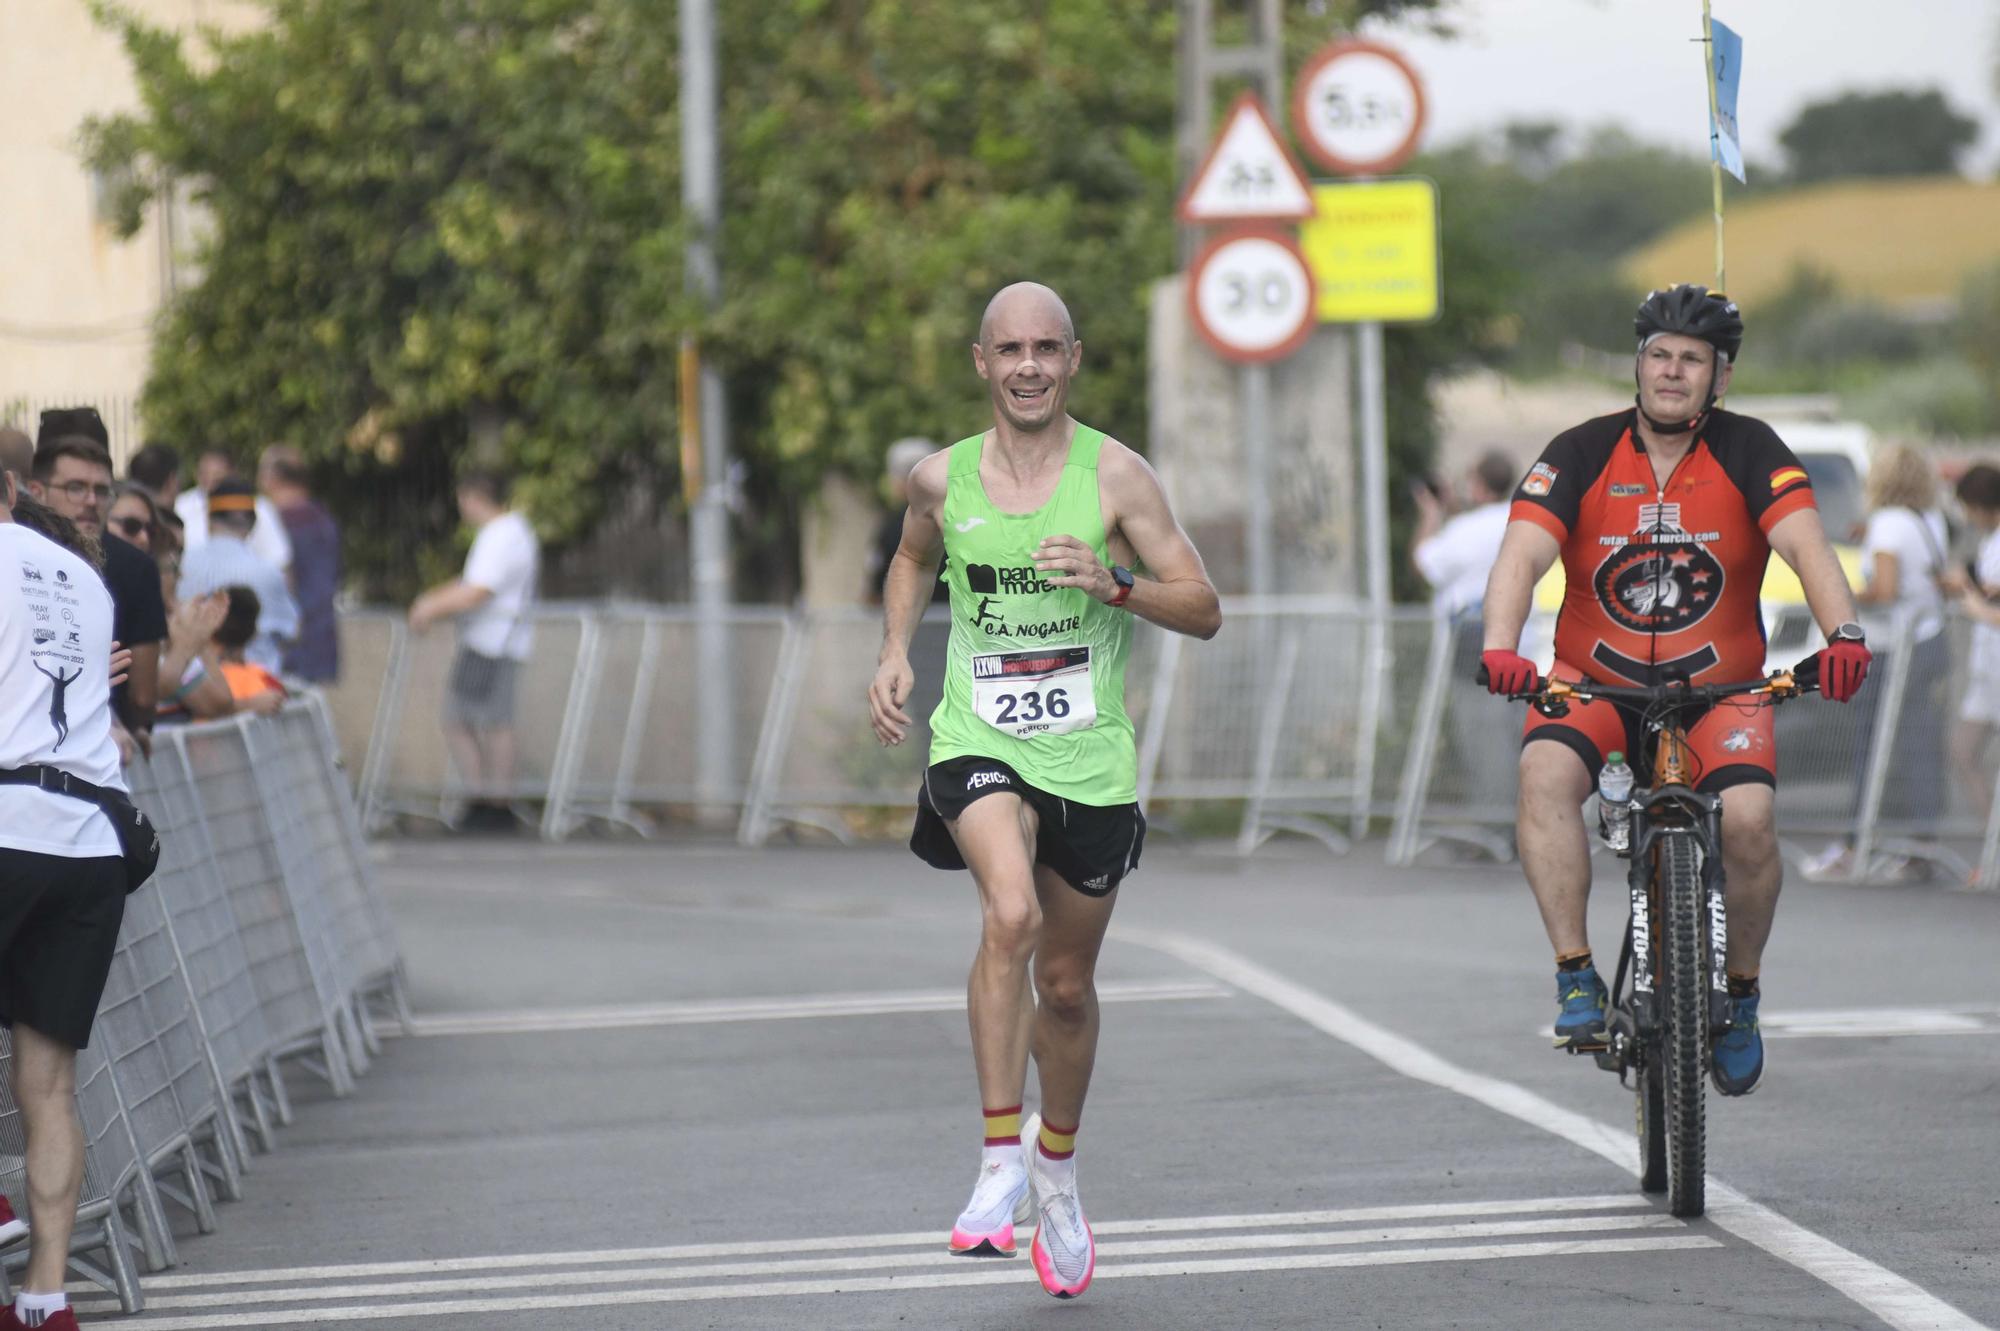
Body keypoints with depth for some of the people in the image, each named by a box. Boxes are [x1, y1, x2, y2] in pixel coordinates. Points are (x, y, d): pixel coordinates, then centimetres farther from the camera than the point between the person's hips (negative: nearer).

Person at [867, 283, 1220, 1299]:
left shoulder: (1114, 474, -6)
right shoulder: (942, 480, 0)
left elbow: (1204, 611, -7)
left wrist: (1114, 585, -24)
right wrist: (894, 653, 8)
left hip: (1089, 757, 1)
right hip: (979, 742, -1)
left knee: (1066, 983, 13)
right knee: (1010, 917, -29)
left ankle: (1058, 1166, 39)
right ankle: (1000, 1163, -25)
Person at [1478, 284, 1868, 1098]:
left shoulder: (1747, 452, -6)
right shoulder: (1583, 453, -7)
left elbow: (1805, 544, -19)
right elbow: (1524, 553, -19)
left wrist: (1843, 634, -39)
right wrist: (1501, 647, -39)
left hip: (1719, 686, 0)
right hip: (1594, 679, 0)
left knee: (1747, 819, -24)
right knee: (1545, 771, -31)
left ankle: (1740, 993, 2)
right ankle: (1576, 979, -25)